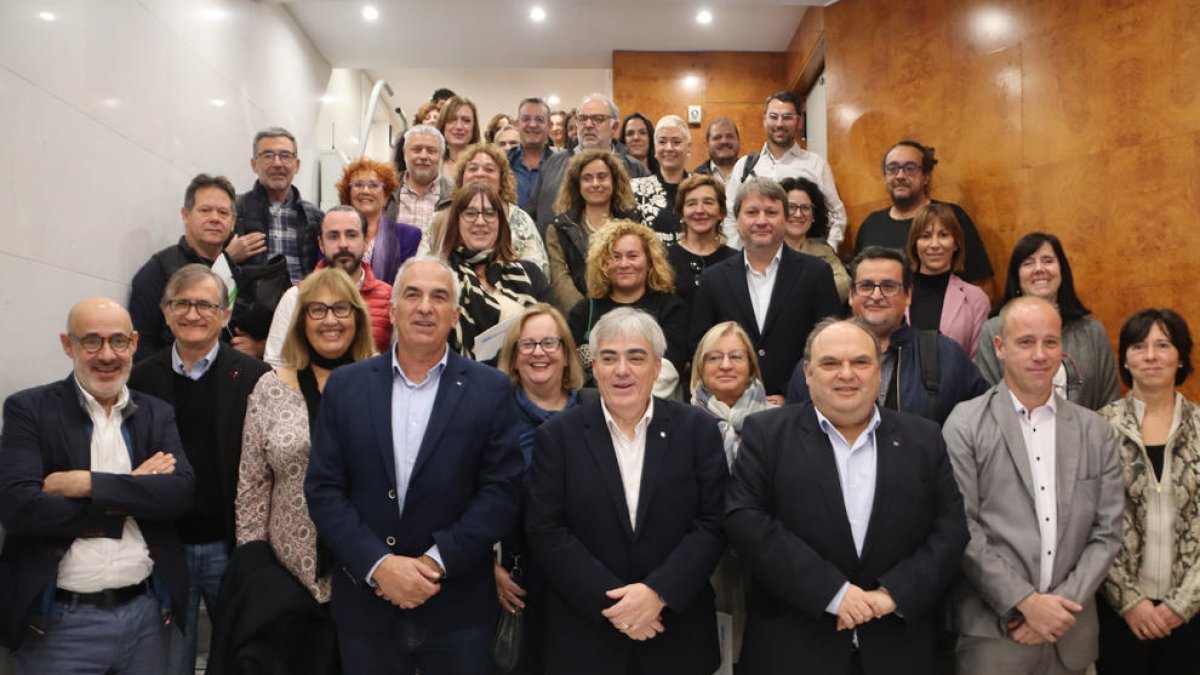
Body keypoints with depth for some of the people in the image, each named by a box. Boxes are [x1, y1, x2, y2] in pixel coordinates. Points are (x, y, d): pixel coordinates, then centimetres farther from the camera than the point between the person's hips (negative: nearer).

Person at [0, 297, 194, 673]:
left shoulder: (158, 414, 6)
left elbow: (181, 493, -8)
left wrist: (88, 484, -17)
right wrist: (134, 492, -13)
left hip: (147, 614, 3)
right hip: (59, 623, -3)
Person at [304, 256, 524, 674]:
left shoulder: (491, 390, -2)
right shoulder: (346, 386, 2)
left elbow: (501, 491, -6)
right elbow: (323, 489, -1)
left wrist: (437, 560, -15)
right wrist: (379, 564, -12)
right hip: (365, 605, 1)